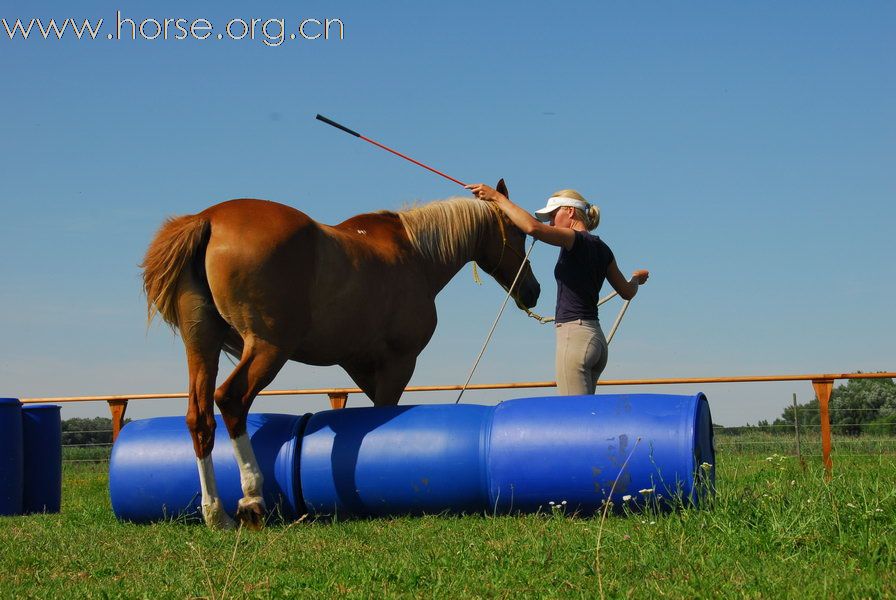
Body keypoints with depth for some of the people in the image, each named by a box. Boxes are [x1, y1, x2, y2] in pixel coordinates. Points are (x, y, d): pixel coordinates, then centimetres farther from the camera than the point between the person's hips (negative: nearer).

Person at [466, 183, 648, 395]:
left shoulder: (576, 240, -8)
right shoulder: (602, 249, 16)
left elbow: (533, 227, -25)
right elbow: (627, 291, 27)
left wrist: (497, 197, -17)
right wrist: (636, 279, 51)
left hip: (574, 335, -9)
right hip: (596, 337, 9)